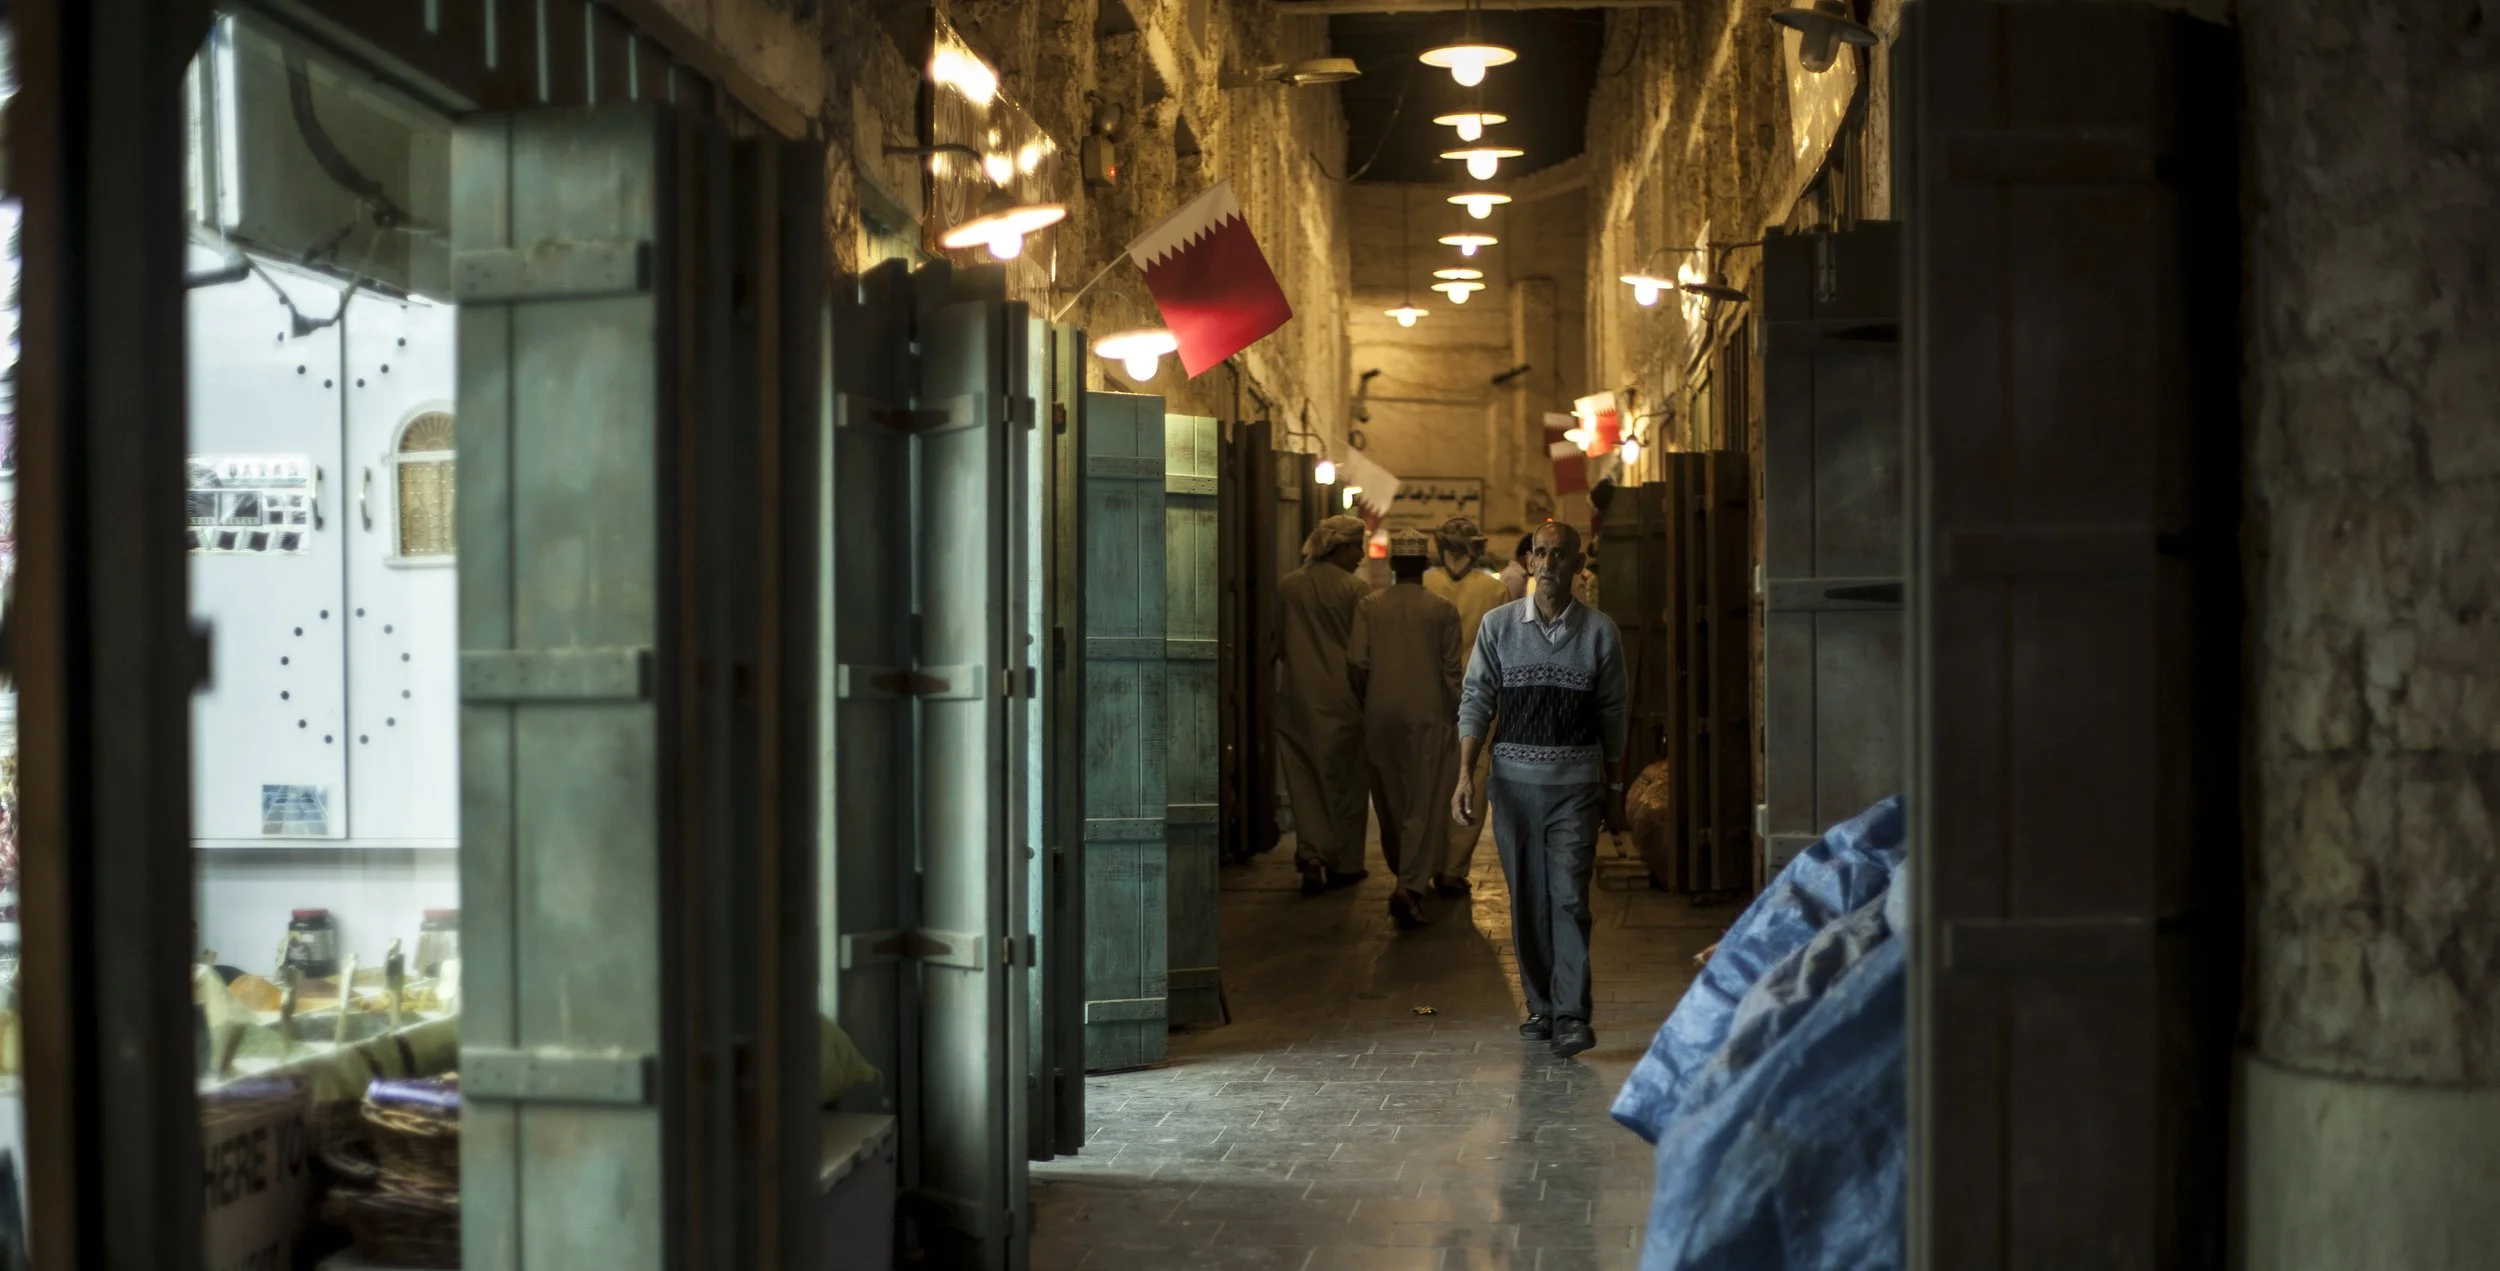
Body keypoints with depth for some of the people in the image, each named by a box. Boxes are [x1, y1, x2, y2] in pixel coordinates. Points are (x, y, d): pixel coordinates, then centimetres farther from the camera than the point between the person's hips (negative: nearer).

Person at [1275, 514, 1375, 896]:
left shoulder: (1287, 587, 2)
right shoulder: (1354, 589, -10)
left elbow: (1276, 643, 8)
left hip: (1296, 697, 3)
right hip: (1341, 699, -3)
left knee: (1305, 782, 9)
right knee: (1344, 781, 9)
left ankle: (1312, 855, -5)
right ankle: (1344, 863, 14)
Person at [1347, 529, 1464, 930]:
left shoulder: (1369, 606, 1)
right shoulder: (1442, 610, -3)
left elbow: (1356, 661, -5)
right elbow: (1452, 669, -3)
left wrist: (1367, 701, 10)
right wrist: (1456, 715, 8)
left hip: (1380, 717, 3)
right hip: (1427, 716, -2)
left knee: (1391, 803, 15)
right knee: (1424, 805, -2)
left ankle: (1406, 879, 29)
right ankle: (1410, 886, -17)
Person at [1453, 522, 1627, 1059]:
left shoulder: (1599, 632, 1)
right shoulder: (1498, 625, 2)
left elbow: (1612, 714, 7)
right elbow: (1475, 702, 3)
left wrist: (1614, 787, 10)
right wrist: (1465, 774, -6)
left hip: (1576, 781, -2)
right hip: (1515, 778, 2)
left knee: (1569, 896, -9)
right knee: (1527, 899, 7)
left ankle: (1572, 1014, -8)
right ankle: (1541, 1005, 17)